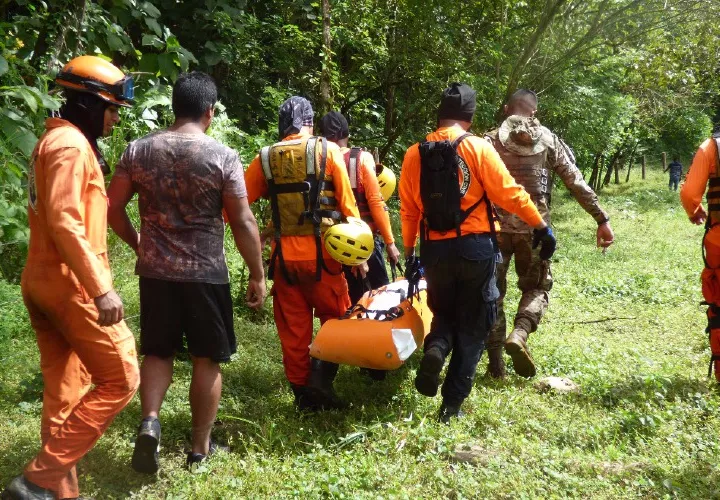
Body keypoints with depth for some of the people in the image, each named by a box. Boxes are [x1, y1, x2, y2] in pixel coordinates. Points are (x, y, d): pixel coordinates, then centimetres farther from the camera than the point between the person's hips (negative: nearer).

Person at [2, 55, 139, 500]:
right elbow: (65, 223, -23)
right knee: (119, 380, -4)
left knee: (65, 392, 12)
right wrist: (101, 289, -26)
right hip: (70, 285, -10)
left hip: (43, 282, 10)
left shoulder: (58, 140, 18)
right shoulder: (70, 144, -14)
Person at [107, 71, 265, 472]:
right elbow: (243, 222, -10)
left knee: (158, 352, 18)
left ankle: (150, 421, -2)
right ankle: (201, 447, 18)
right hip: (206, 274, -3)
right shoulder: (223, 156, -10)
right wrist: (258, 275, -1)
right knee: (207, 359, 11)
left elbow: (112, 206, 4)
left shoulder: (139, 150, 0)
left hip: (156, 271, 3)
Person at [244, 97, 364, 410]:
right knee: (336, 317, 12)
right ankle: (321, 379, -3)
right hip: (321, 252, -2)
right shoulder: (327, 151, -1)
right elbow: (347, 204, -3)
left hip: (283, 254, 2)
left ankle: (302, 392, 16)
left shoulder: (265, 158, 5)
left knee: (293, 328, 11)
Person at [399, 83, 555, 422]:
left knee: (444, 312, 24)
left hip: (435, 250, 3)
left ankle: (435, 349, -9)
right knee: (472, 326, 11)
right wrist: (541, 226, 5)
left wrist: (409, 253, 17)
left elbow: (408, 210, 8)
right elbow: (510, 194, -7)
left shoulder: (414, 155, 3)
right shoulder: (478, 148, -7)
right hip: (475, 247, -2)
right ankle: (452, 403, 8)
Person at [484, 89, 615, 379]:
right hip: (534, 227, 0)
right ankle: (519, 334, -11)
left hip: (495, 227, 0)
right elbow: (577, 184, 3)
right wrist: (602, 220, 8)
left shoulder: (490, 141, 3)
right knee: (536, 287, 17)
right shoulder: (549, 142, 5)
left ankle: (495, 363, 11)